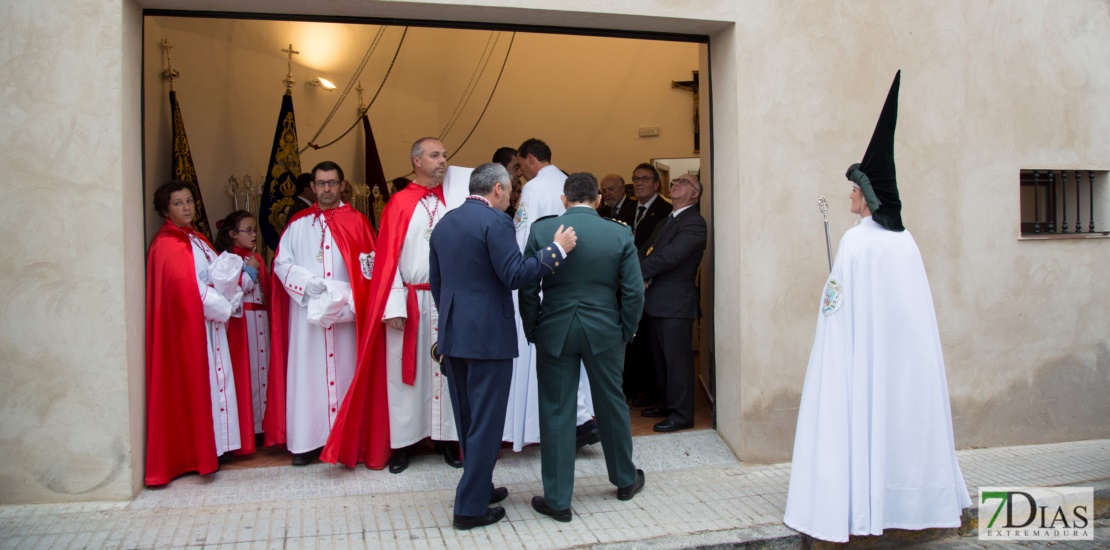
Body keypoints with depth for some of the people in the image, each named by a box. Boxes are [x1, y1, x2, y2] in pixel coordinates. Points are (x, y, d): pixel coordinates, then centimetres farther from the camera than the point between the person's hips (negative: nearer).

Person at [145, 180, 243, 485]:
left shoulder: (196, 239, 15)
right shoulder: (167, 244, -13)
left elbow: (217, 274, 13)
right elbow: (187, 287, -20)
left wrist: (230, 298, -5)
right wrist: (224, 306, -14)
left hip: (207, 322, 9)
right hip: (187, 324, -9)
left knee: (210, 382, 11)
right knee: (195, 384, -4)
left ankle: (207, 447, 19)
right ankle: (195, 453, 5)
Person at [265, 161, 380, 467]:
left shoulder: (356, 222, 5)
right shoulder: (298, 223, 10)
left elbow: (369, 266, 0)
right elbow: (281, 262, 5)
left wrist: (345, 294, -13)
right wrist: (307, 282, -12)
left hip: (344, 312, -1)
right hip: (306, 312, 2)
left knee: (344, 370, 2)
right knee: (306, 372, 1)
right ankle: (306, 441, 7)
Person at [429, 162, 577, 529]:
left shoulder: (444, 223, 11)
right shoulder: (496, 222, -12)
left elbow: (435, 281, 16)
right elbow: (514, 276, -19)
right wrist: (557, 249, -12)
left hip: (452, 334, 8)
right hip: (488, 335, -8)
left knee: (467, 419, 18)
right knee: (486, 421, 1)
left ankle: (477, 487, 31)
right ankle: (471, 508, 6)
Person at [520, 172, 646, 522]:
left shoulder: (541, 230, -6)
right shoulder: (620, 234, -3)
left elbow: (527, 289, -5)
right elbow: (634, 292, -4)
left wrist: (533, 332, 6)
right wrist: (625, 332, 8)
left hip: (554, 332, -1)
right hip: (604, 332, 1)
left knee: (556, 413, 7)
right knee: (612, 405, 18)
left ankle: (557, 500, 14)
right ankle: (625, 480, 37)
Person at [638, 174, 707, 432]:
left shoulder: (694, 222, -11)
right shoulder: (667, 220, 19)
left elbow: (670, 256, -21)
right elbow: (647, 250, 11)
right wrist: (642, 272, -11)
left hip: (675, 303, -9)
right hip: (657, 302, 9)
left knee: (677, 359, -2)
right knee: (661, 357, 18)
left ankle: (682, 414, 7)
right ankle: (666, 404, 31)